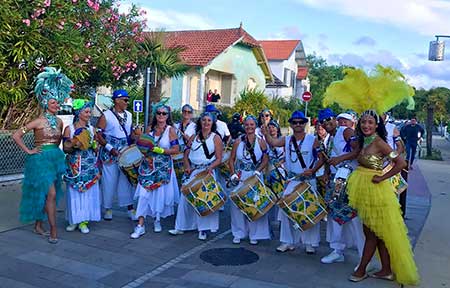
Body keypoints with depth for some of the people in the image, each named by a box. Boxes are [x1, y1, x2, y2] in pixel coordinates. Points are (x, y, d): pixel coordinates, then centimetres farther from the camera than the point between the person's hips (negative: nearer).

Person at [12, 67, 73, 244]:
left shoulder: (59, 122, 8)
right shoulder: (39, 121, -11)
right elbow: (16, 136, -10)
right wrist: (29, 151, -9)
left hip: (55, 158, 6)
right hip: (41, 159, -6)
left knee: (43, 194, 13)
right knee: (51, 193, -12)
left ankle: (38, 226, 24)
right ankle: (53, 230, -6)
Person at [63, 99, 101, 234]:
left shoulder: (91, 129, 7)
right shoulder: (69, 129, -2)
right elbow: (65, 148, -2)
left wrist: (94, 146, -3)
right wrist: (74, 145, -19)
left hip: (90, 165, 2)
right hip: (74, 166, -2)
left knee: (88, 192, 2)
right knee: (74, 193, 2)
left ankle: (83, 221, 12)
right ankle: (74, 220, 16)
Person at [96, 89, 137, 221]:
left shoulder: (129, 115, 11)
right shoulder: (106, 116, -6)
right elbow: (98, 135, -9)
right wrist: (110, 148, -17)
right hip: (110, 153, -4)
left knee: (127, 179, 6)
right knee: (109, 180, 3)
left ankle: (130, 207, 12)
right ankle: (108, 208, 18)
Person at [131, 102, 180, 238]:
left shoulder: (170, 130, -4)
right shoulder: (150, 128, 6)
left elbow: (176, 149, -9)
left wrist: (160, 150, -17)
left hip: (163, 167, -2)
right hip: (148, 165, 2)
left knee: (160, 193, 4)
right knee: (144, 193, -6)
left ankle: (157, 219, 28)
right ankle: (140, 225, -3)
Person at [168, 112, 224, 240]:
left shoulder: (216, 138, 1)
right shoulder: (194, 136, 12)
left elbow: (219, 158, -3)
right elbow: (187, 154, 11)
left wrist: (210, 167, -20)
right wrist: (187, 167, -5)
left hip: (207, 172, -4)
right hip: (192, 172, 4)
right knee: (186, 197, 5)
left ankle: (203, 229, 6)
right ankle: (181, 227, 17)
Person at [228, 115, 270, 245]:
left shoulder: (261, 142, 1)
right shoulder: (238, 141, 3)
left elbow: (265, 160, 0)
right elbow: (232, 159, 6)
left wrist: (258, 171, -15)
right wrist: (233, 174, -6)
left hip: (255, 178, -1)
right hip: (240, 177, 1)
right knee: (237, 204, 1)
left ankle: (254, 234, 15)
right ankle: (238, 233, 16)